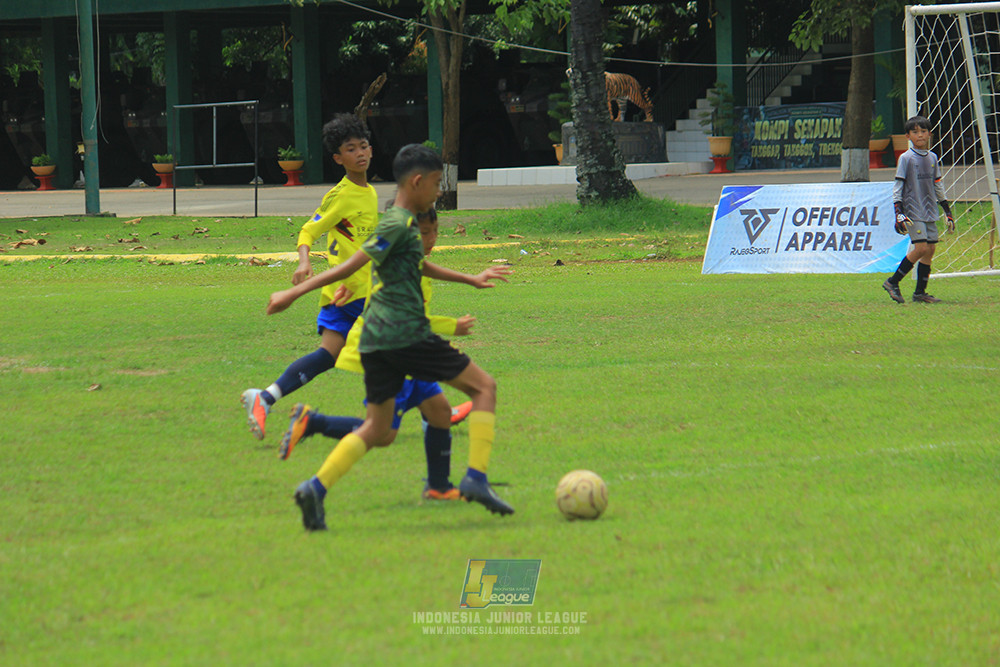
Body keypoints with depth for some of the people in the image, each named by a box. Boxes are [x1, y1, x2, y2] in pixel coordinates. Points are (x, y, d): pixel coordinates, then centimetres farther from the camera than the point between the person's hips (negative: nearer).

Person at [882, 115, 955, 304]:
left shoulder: (932, 157, 12)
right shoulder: (906, 158, -5)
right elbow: (898, 186, -6)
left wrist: (947, 211, 21)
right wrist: (899, 213, -14)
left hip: (930, 212, 6)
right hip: (913, 211, -6)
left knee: (930, 249, 1)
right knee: (921, 248, -16)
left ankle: (920, 292, 7)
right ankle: (893, 282, -6)